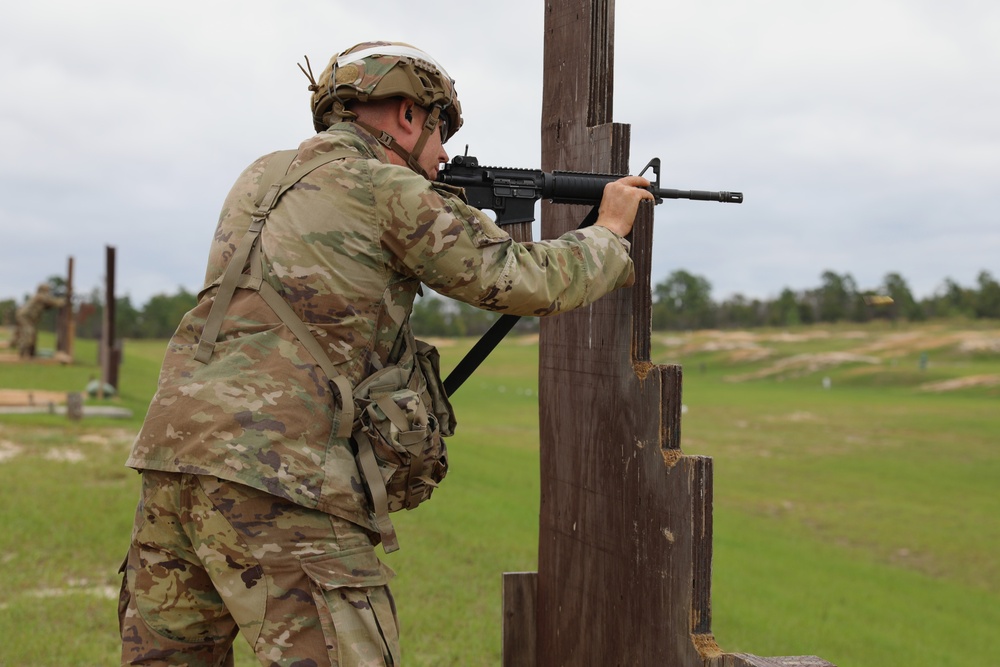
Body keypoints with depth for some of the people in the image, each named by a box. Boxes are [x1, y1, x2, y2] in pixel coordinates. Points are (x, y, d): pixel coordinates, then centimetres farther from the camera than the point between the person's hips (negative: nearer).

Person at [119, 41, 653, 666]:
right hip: (275, 477, -8)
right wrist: (610, 231, 19)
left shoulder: (262, 175, 19)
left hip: (171, 450, 8)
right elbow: (531, 282, 1)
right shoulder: (386, 189, -2)